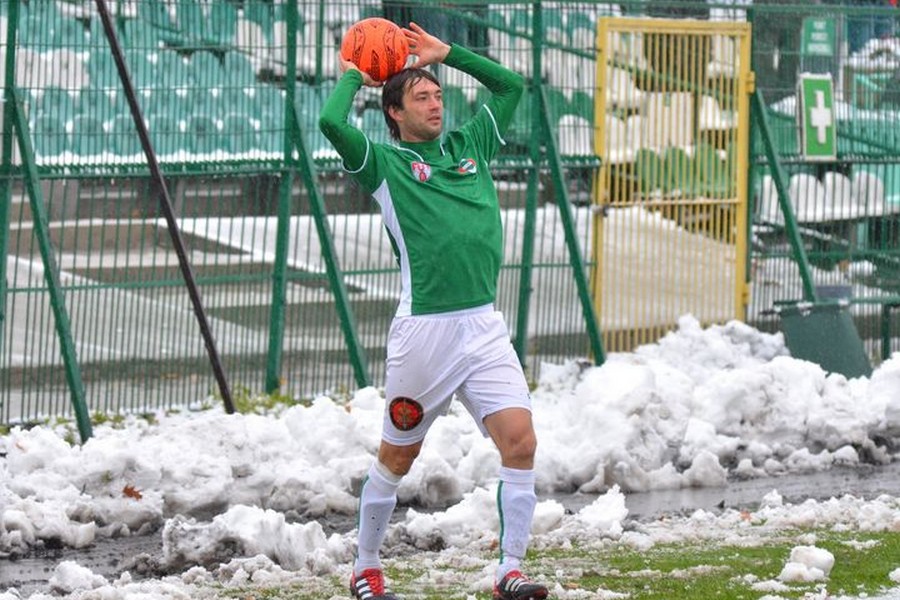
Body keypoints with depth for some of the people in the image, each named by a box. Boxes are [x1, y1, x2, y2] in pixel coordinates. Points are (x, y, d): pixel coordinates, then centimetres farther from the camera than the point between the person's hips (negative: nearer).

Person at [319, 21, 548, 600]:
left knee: (520, 441, -11)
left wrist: (447, 52, 23)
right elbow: (332, 123, -15)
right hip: (424, 331, -4)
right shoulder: (384, 164, 2)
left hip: (485, 328, 4)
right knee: (397, 458, 8)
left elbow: (511, 86, 26)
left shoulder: (470, 146, 18)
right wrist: (352, 77, 3)